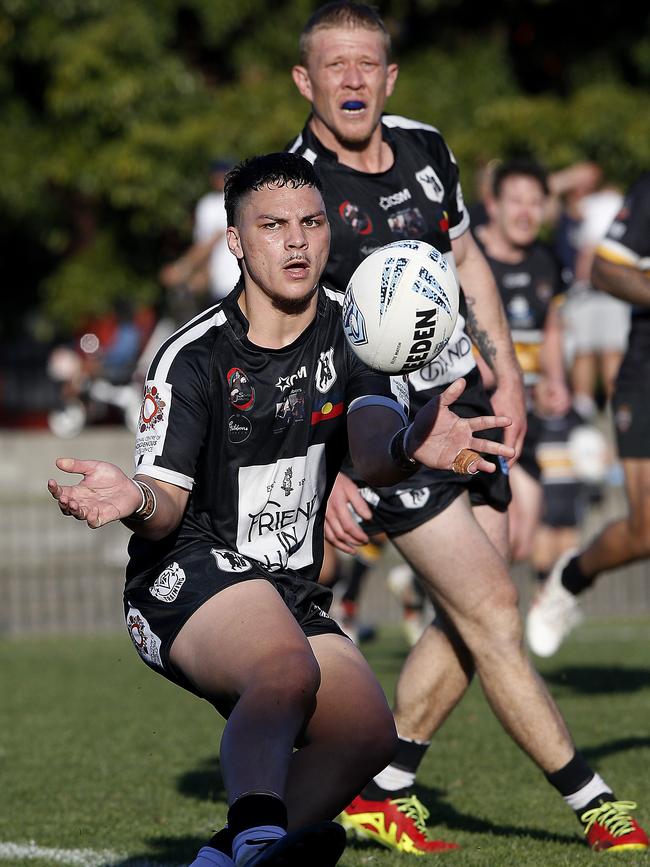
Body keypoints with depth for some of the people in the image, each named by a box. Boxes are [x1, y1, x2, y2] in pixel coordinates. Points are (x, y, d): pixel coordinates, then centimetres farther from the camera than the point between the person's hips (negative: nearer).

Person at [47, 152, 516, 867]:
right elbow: (168, 504, -9)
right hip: (187, 575, -6)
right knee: (287, 670, -34)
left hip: (290, 594, 6)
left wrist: (408, 447, -41)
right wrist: (137, 501, -35)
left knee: (369, 735, -12)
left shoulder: (352, 340, 3)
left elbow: (372, 449, -16)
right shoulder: (191, 357, -7)